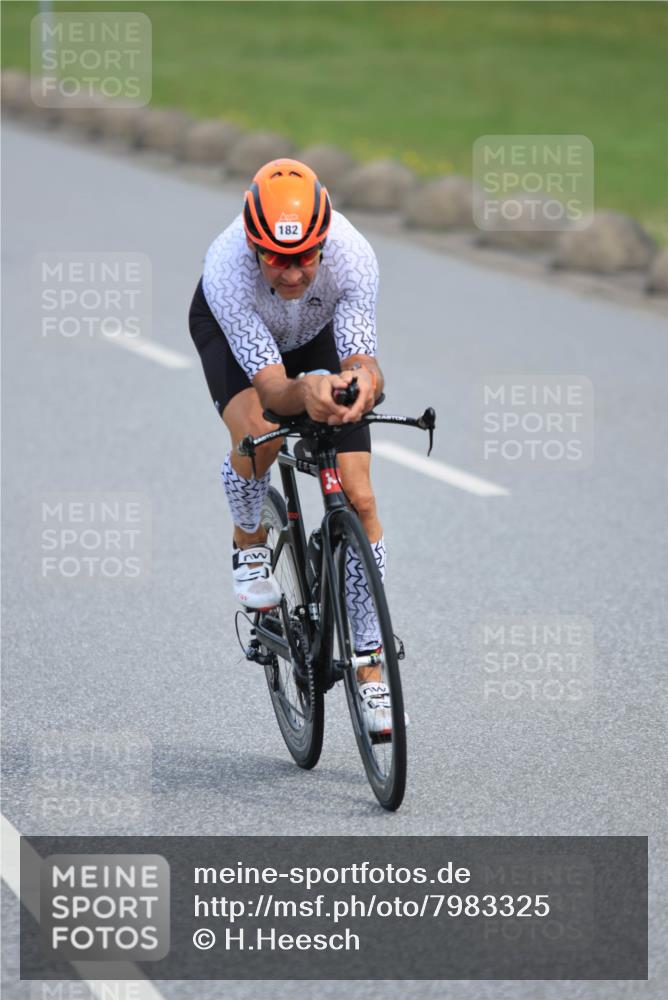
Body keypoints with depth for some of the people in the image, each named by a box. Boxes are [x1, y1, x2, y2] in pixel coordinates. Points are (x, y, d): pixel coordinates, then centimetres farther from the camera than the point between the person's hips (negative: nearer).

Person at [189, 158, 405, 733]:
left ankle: (369, 669, 0)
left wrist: (363, 382, -63)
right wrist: (305, 392, -65)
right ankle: (249, 543, 1)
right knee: (257, 435, -34)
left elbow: (363, 363, -38)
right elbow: (272, 388, -43)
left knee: (359, 499, -9)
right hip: (229, 327, -1)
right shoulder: (227, 268, -41)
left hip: (320, 330, 2)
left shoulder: (353, 257, -38)